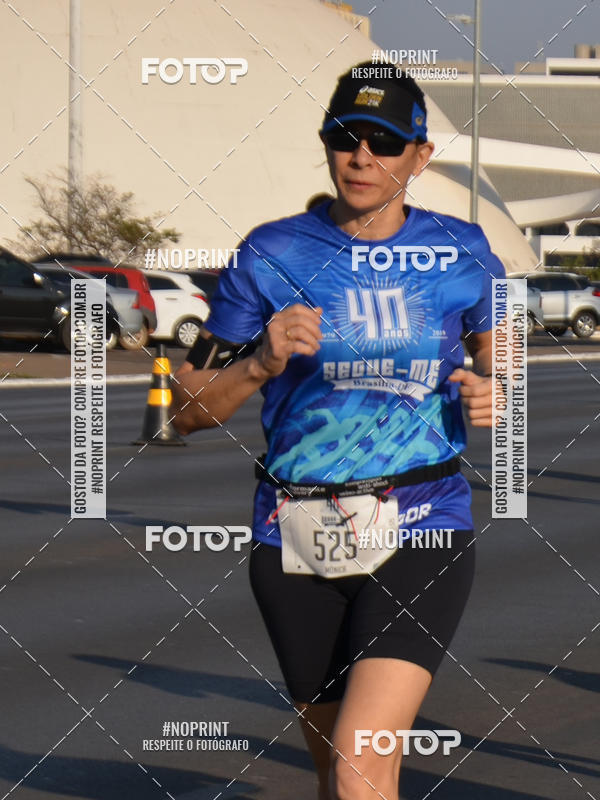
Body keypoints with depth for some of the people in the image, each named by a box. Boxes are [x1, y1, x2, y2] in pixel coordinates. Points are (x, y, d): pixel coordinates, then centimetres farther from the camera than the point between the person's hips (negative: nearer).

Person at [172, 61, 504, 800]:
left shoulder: (461, 253, 2)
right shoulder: (271, 255, 0)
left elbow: (495, 351, 21)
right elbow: (188, 409, 1)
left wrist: (490, 395, -3)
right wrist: (262, 363, -18)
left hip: (420, 534, -2)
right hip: (297, 543, 2)